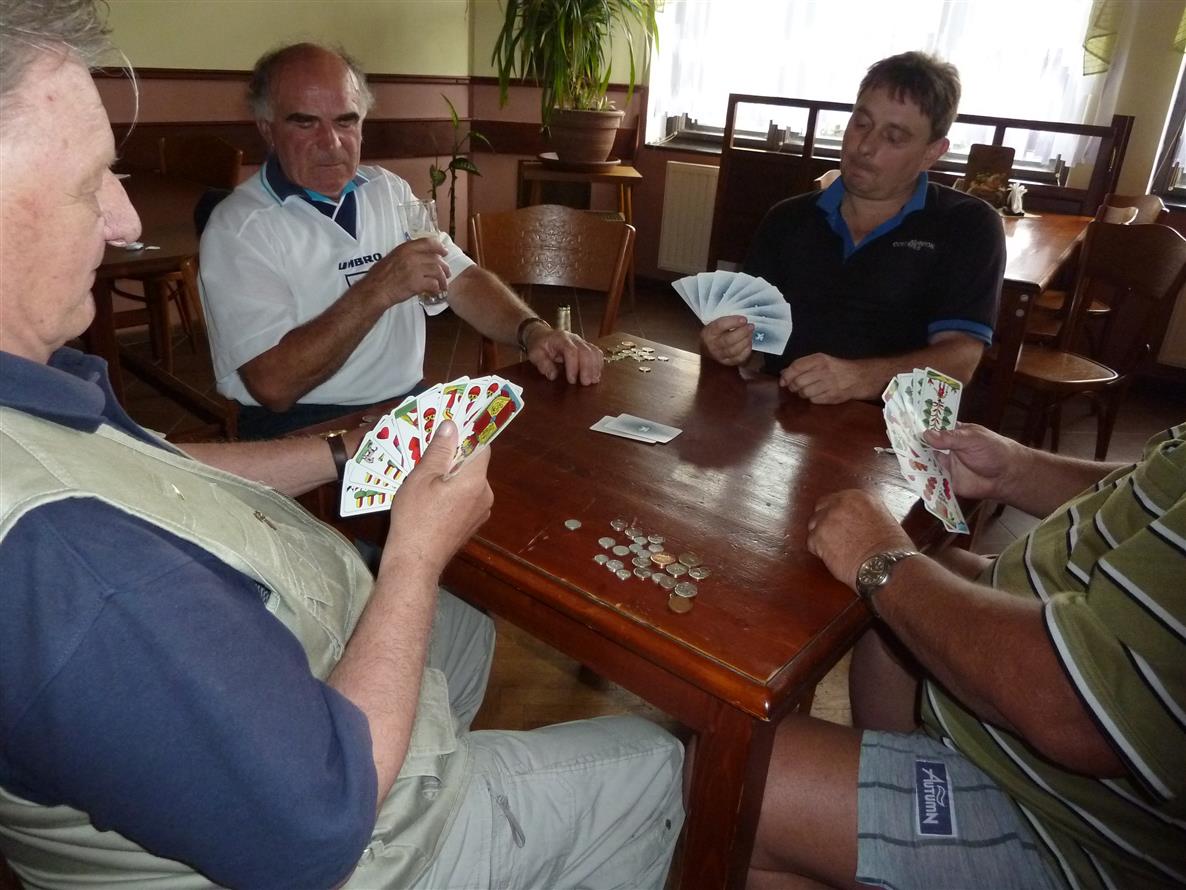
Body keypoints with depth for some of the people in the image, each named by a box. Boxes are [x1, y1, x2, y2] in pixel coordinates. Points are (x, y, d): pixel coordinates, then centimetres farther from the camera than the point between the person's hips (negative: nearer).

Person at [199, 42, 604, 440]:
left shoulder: (390, 190, 11)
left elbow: (461, 280, 9)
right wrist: (377, 290, -23)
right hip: (301, 432, -6)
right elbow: (273, 384, -19)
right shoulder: (236, 228, -10)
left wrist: (533, 331, -10)